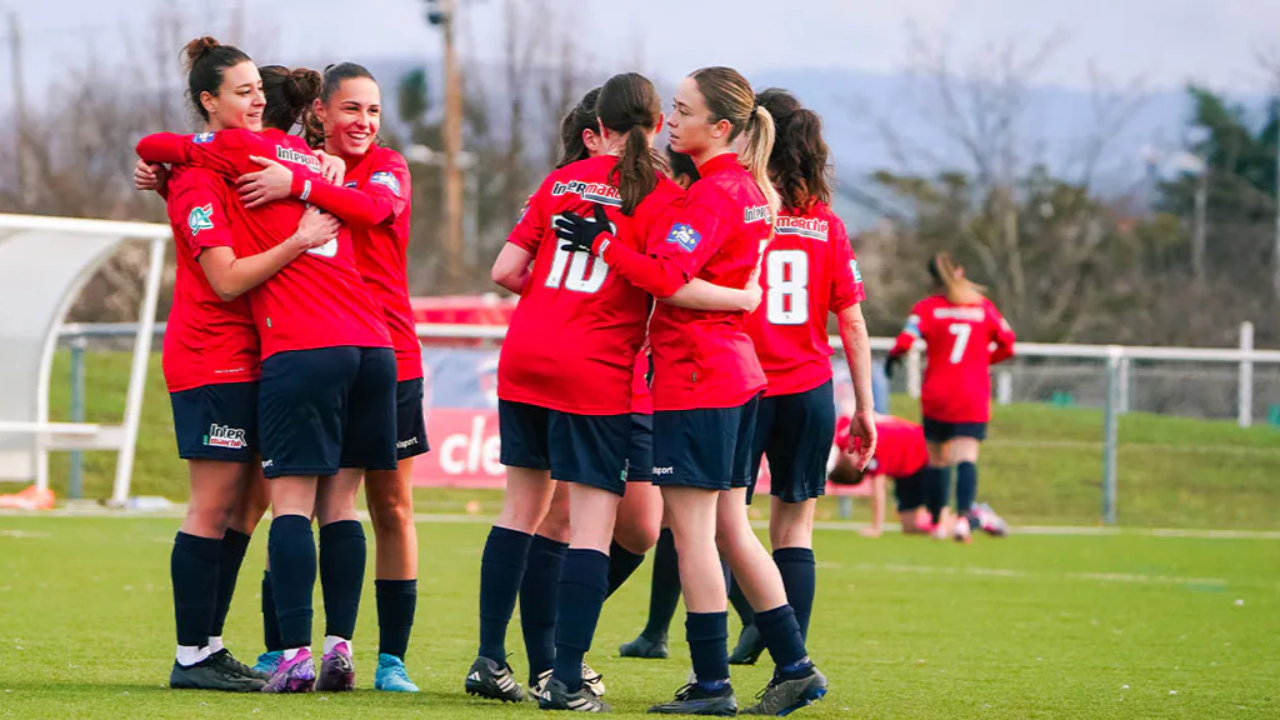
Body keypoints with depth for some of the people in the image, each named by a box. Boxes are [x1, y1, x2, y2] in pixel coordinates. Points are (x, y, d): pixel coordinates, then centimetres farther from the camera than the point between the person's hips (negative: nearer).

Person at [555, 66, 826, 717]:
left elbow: (666, 274, -25)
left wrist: (599, 242, -16)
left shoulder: (713, 194, -15)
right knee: (729, 528, 14)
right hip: (736, 371, 10)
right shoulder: (748, 188, 15)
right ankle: (794, 667, 13)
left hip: (695, 374, -10)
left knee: (692, 529, -5)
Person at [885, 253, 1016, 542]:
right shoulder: (984, 306, 6)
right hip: (974, 399, 0)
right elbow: (1007, 345, 9)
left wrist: (893, 356, 7)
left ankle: (938, 521, 19)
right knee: (967, 456, -11)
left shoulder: (928, 307, -1)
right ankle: (963, 515, -32)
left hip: (936, 396, 0)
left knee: (937, 458, 12)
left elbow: (906, 340, -14)